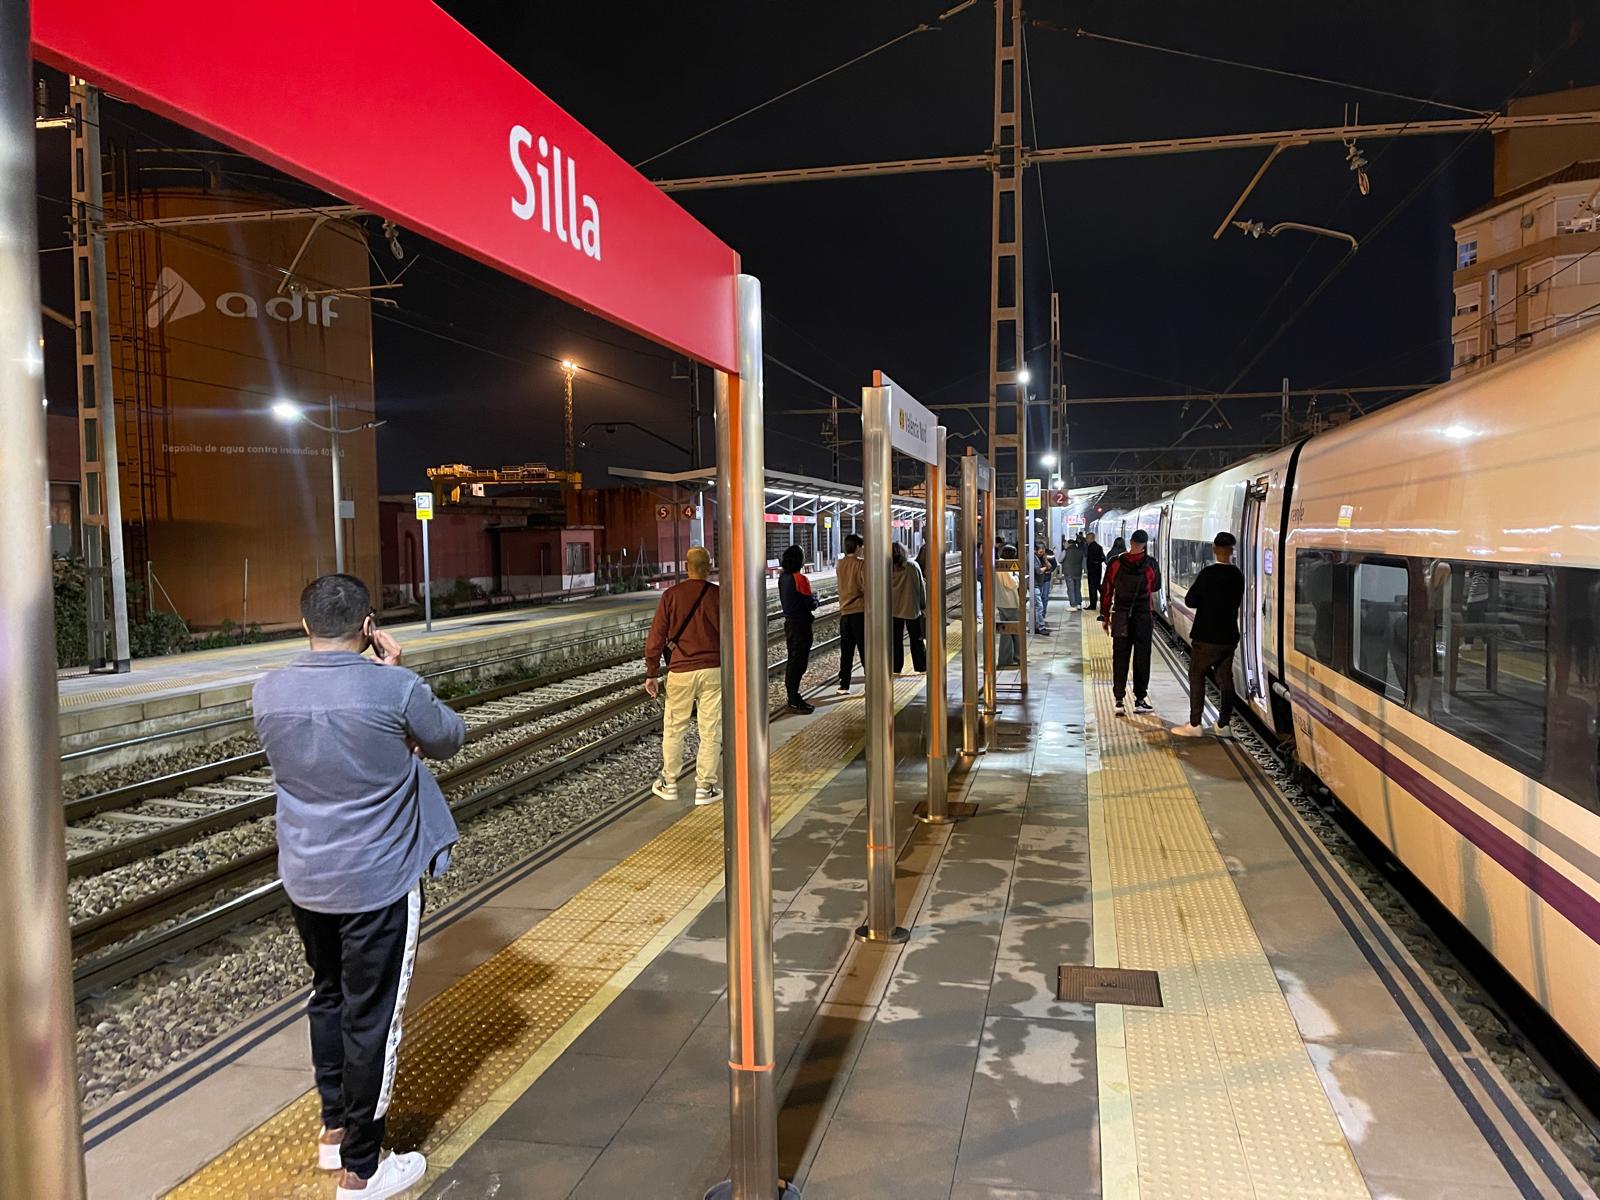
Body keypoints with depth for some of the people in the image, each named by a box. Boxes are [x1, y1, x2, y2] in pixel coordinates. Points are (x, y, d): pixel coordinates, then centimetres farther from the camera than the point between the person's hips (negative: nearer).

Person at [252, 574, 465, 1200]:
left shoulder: (268, 692, -6)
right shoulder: (395, 690, -21)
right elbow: (449, 738, -2)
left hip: (304, 881, 6)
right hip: (378, 884, -5)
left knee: (328, 997, 24)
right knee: (372, 1018, 7)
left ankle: (334, 1129, 40)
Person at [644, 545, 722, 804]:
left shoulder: (671, 595, -2)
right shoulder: (719, 596, -2)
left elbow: (656, 637, -2)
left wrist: (652, 673, 5)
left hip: (680, 671, 0)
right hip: (713, 671, 0)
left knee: (674, 728, 14)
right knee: (711, 730, 6)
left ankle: (669, 783, 22)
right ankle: (704, 787, 9)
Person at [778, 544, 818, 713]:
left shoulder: (783, 577, 7)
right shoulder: (800, 579, -19)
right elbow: (810, 604, -18)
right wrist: (816, 600, 5)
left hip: (789, 622, 9)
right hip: (801, 624, -9)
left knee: (792, 660, 15)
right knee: (799, 662, -4)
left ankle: (792, 697, 23)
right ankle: (795, 701, -2)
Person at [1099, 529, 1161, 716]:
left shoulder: (1115, 563, -5)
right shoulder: (1150, 564, -6)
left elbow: (1106, 591, 0)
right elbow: (1155, 587, 11)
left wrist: (1105, 616, 8)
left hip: (1120, 618, 1)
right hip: (1143, 617, -1)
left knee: (1120, 659, 5)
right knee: (1141, 659, 8)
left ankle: (1119, 701, 2)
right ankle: (1139, 700, 12)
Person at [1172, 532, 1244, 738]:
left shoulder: (1208, 574, -16)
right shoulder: (1237, 575, 1)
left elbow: (1190, 601, -11)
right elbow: (1236, 602, 13)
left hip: (1206, 636, -5)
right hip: (1229, 636, 5)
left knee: (1197, 676, 4)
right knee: (1225, 678, 12)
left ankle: (1194, 725, 3)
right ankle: (1224, 725, 15)